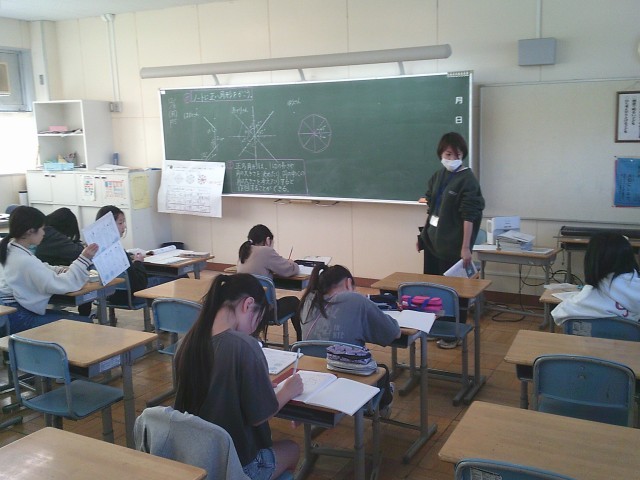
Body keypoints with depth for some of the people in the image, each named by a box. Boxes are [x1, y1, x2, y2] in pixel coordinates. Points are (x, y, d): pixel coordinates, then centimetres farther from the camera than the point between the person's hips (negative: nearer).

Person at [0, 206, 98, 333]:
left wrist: (62, 270, 1)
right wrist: (83, 260, -21)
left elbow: (40, 270, 18)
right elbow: (61, 285, -25)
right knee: (84, 323, -10)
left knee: (75, 317, 16)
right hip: (19, 320, -11)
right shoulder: (25, 261, -25)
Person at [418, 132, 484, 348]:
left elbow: (469, 216, -15)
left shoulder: (467, 180, -11)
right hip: (432, 240, 7)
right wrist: (423, 234, 14)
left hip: (452, 244, -7)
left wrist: (465, 247, -19)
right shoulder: (438, 176, 9)